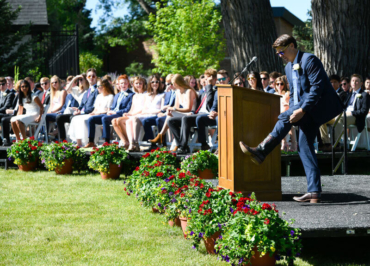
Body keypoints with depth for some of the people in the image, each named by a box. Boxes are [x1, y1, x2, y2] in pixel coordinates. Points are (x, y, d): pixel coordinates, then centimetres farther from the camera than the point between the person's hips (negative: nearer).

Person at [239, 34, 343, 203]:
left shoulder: (309, 60, -10)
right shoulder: (289, 68, 19)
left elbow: (317, 87, -19)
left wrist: (302, 110, -26)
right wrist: (293, 112, 9)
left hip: (318, 106, -9)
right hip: (308, 113, 9)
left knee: (285, 118, -24)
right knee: (305, 147, 1)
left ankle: (261, 151, -22)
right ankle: (314, 192, -1)